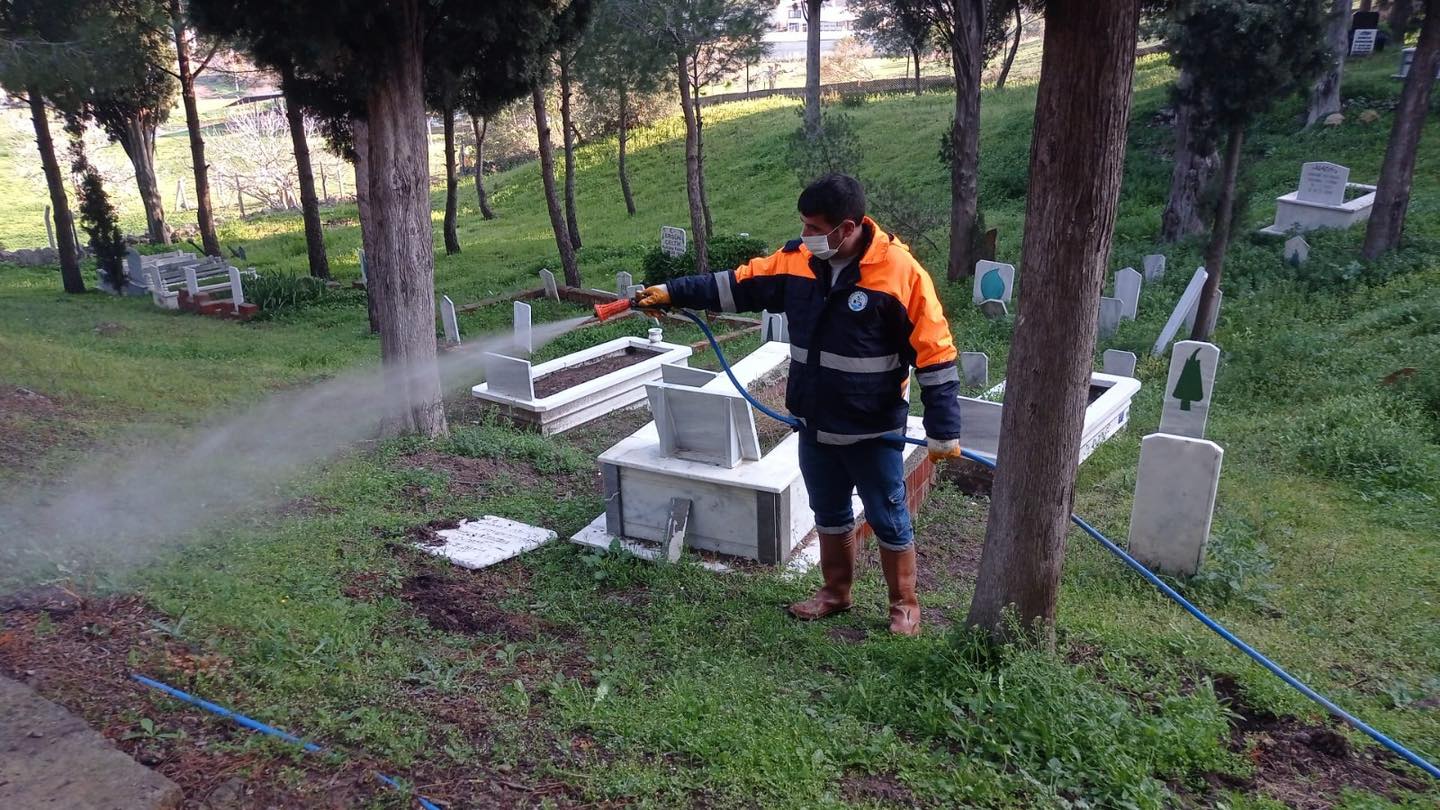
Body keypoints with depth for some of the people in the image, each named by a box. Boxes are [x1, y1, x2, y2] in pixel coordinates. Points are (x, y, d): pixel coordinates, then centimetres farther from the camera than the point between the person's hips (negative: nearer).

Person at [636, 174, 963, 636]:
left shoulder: (899, 272, -20)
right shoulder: (798, 260, -4)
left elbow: (935, 354, -17)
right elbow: (739, 285, 7)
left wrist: (943, 432, -16)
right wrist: (672, 293, 1)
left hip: (873, 430, -5)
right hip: (814, 424, 6)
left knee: (888, 520, 10)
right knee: (829, 514, 21)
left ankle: (904, 606, 29)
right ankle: (836, 592, 41)